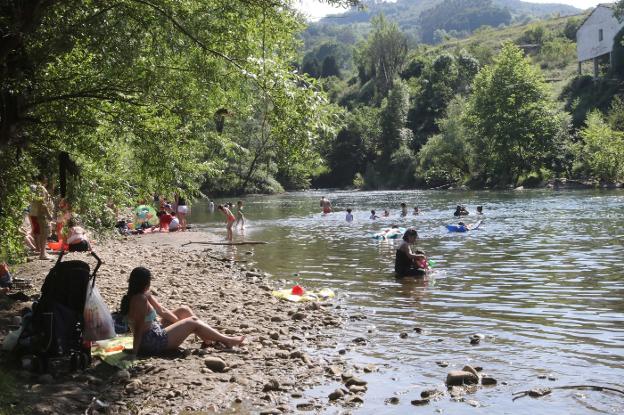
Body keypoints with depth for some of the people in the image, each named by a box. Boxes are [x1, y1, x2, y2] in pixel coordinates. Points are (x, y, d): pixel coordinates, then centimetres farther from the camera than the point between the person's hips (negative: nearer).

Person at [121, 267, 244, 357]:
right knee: (193, 322, -4)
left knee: (184, 311, 13)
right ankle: (227, 341, 7)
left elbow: (162, 311, 12)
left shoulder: (145, 295, 6)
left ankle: (208, 338, 19)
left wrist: (181, 324, 11)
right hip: (153, 343, -11)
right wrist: (134, 353, -30)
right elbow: (138, 329, -29)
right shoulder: (140, 300, -26)